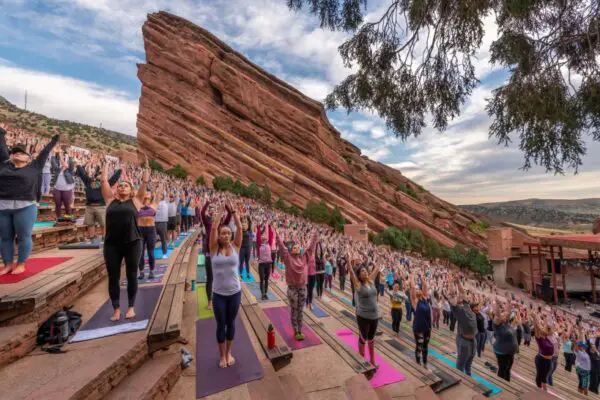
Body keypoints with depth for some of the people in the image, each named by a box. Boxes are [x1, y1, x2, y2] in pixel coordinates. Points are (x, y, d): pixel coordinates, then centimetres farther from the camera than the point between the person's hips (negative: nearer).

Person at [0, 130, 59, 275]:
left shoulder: (33, 167, 5)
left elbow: (44, 153, 11)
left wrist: (54, 141, 17)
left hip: (25, 207, -3)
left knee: (24, 237, 2)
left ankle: (21, 264, 12)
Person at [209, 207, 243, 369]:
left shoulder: (235, 247, -3)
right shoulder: (214, 249, -5)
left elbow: (239, 227, -8)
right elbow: (213, 228, -13)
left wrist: (234, 211, -5)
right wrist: (221, 214, -5)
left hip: (235, 292, 1)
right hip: (218, 294, -1)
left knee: (231, 323, 16)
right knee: (221, 325, 12)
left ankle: (229, 352, 35)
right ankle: (222, 355, 32)